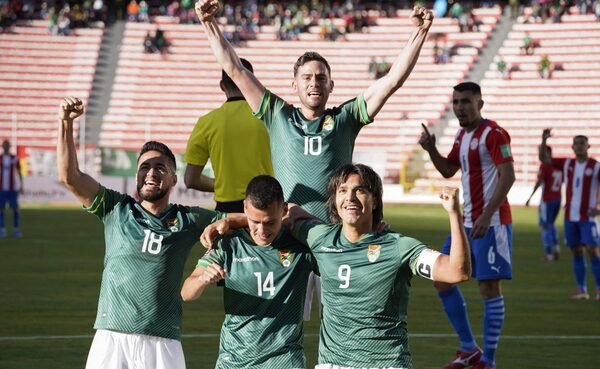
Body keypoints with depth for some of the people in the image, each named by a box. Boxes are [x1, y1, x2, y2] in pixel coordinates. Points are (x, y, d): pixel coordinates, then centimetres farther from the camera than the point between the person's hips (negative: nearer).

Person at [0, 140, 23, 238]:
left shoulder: (15, 158, 2)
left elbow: (19, 173, 6)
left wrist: (21, 186, 0)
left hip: (13, 188, 0)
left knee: (15, 208, -3)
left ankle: (16, 230, 7)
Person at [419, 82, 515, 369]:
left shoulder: (493, 134, -13)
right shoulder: (462, 136, 14)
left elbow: (508, 177, -20)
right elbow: (448, 170, 26)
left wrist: (487, 216, -26)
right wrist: (431, 149, 7)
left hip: (491, 224, -9)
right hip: (467, 223, 9)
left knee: (489, 287, -7)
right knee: (441, 280, 10)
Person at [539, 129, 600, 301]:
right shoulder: (567, 164, 7)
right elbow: (544, 159, 5)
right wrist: (544, 141, -10)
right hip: (570, 216, 4)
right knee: (576, 252, 5)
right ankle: (582, 290, 10)